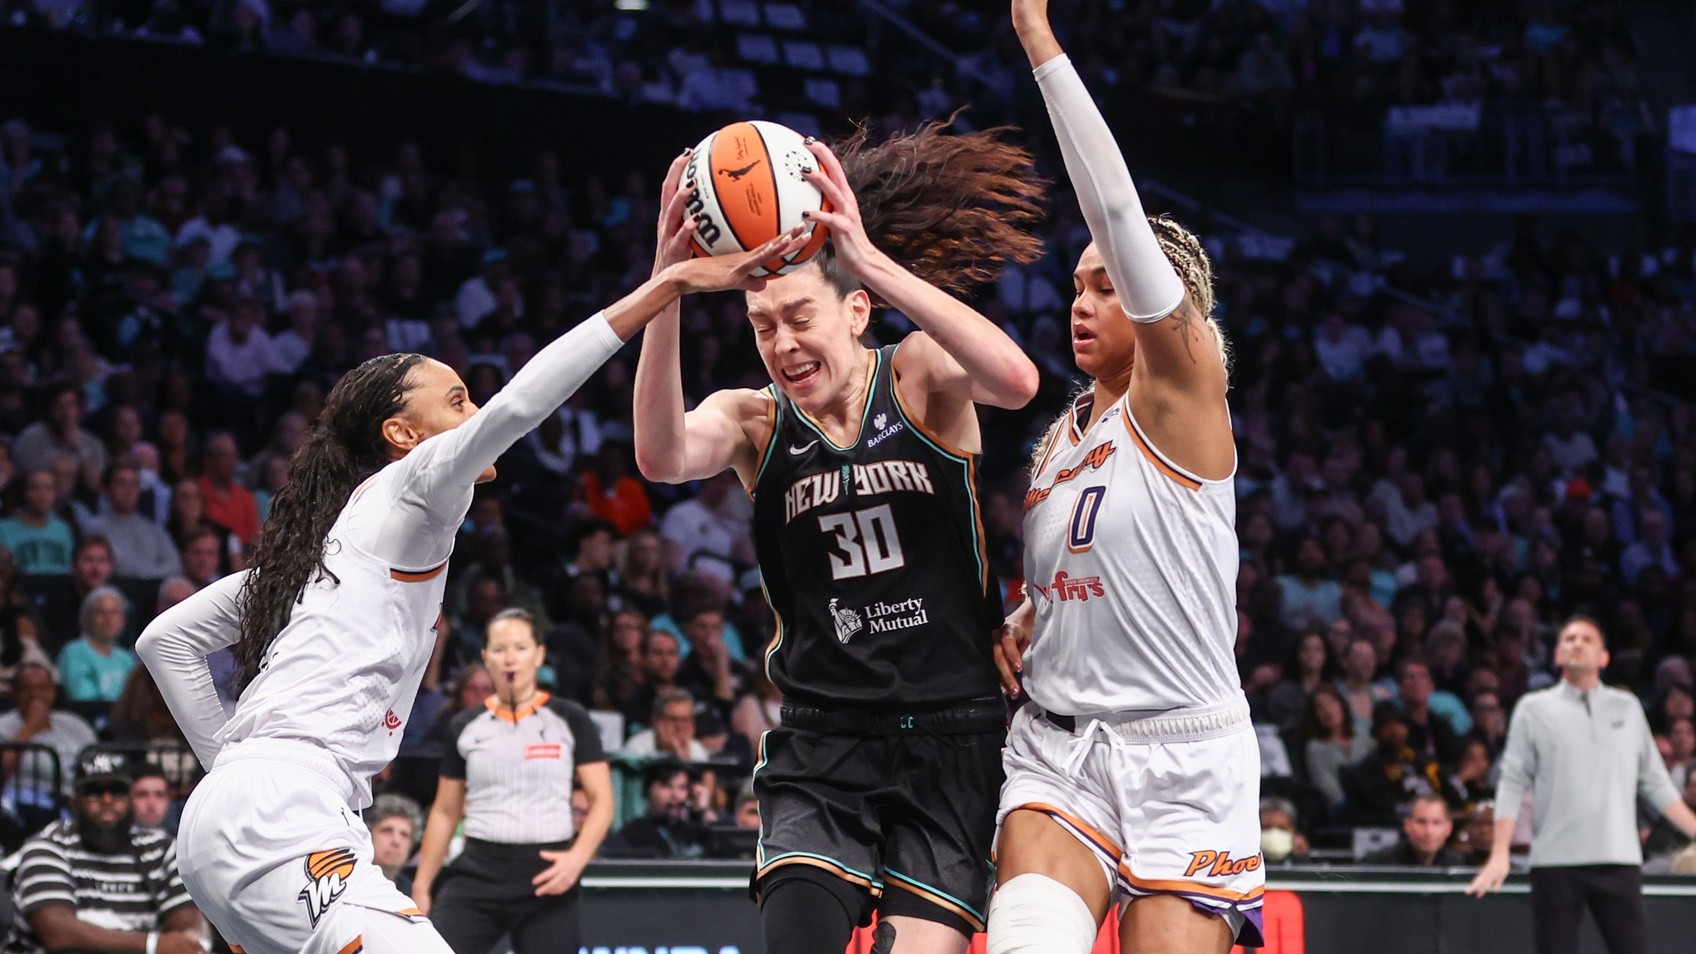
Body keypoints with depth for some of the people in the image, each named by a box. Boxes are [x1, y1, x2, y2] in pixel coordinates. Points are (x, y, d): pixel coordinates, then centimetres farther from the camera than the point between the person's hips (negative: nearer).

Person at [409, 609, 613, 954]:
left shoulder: (570, 720, 2)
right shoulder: (465, 727, 9)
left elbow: (601, 801, 0)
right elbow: (445, 813, 16)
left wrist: (577, 858, -16)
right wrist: (421, 885, 11)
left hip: (546, 878, -2)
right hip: (477, 873, 2)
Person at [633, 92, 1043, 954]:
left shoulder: (922, 377, -1)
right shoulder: (755, 422, 3)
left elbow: (1014, 381, -24)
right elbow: (662, 456, -20)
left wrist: (869, 258, -32)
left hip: (950, 734, -1)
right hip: (822, 744, 1)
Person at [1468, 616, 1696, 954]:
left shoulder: (1628, 707, 14)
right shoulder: (1534, 708, 8)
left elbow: (1654, 782, 17)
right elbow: (1512, 785, 4)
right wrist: (1499, 854, -5)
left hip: (1619, 859, 2)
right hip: (1555, 860, -2)